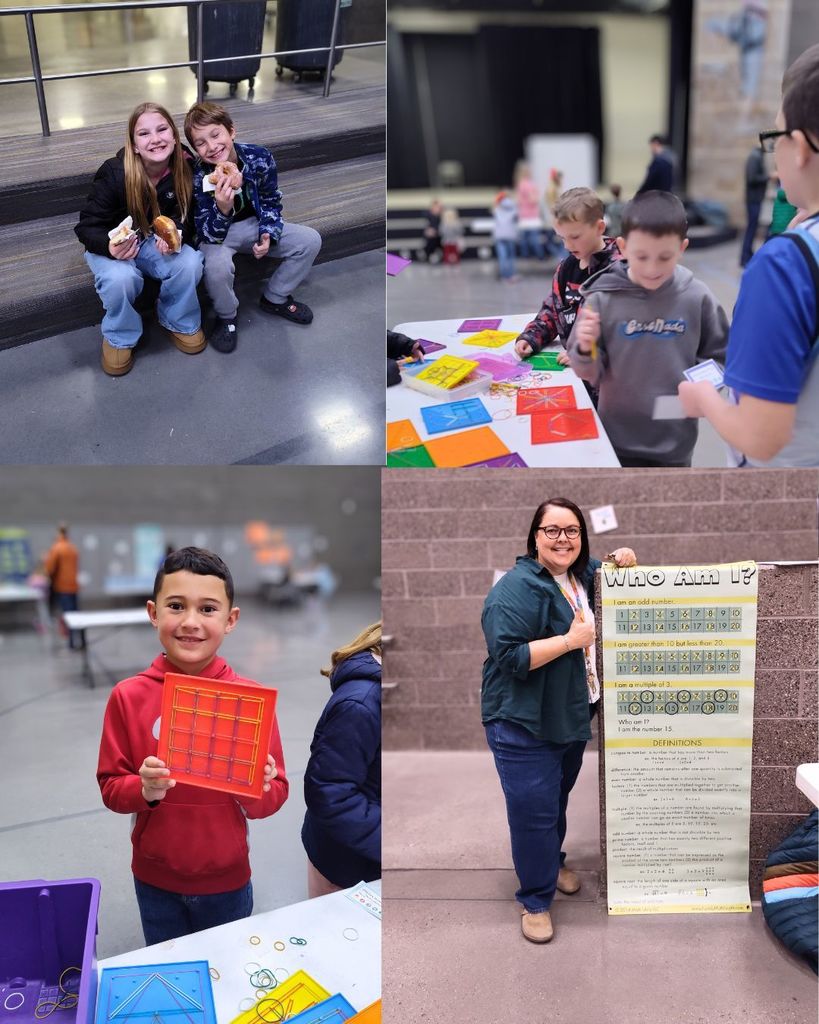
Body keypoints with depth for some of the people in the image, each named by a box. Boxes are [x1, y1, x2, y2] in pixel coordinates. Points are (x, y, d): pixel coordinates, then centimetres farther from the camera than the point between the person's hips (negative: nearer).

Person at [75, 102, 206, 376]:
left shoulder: (186, 169, -16)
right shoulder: (114, 174, -24)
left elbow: (187, 219, -5)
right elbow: (88, 227, -17)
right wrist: (110, 247, -41)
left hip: (158, 241, 3)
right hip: (113, 245, -2)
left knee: (190, 263, -28)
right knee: (120, 278, -35)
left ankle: (180, 322, 1)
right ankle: (119, 338, -5)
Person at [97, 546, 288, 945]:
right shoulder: (128, 697, -11)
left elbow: (276, 794, -6)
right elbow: (110, 787, -5)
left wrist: (257, 791, -26)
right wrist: (144, 790, -24)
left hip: (227, 880, 0)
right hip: (155, 881, 0)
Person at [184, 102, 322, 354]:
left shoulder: (260, 158, -20)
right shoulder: (198, 177, -27)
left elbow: (271, 203, -2)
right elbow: (209, 235, -26)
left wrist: (268, 235, -20)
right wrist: (222, 208, -47)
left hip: (253, 224, 4)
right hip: (218, 232, -4)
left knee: (310, 240, -9)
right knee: (216, 264, -37)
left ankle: (274, 298, 10)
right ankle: (226, 316, -4)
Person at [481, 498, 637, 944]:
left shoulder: (581, 575, 2)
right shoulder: (518, 587, -23)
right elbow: (510, 656, -29)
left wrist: (623, 559, 0)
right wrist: (571, 640, -26)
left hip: (572, 716, 8)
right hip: (524, 725, -8)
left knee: (557, 801, 25)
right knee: (533, 811, 1)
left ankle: (553, 863, 48)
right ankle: (535, 899, 20)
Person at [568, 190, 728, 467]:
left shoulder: (697, 298, -9)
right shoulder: (603, 298, -11)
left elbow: (719, 358, 3)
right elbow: (590, 374, -5)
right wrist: (585, 350, -26)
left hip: (675, 439, 1)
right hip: (618, 438, -1)